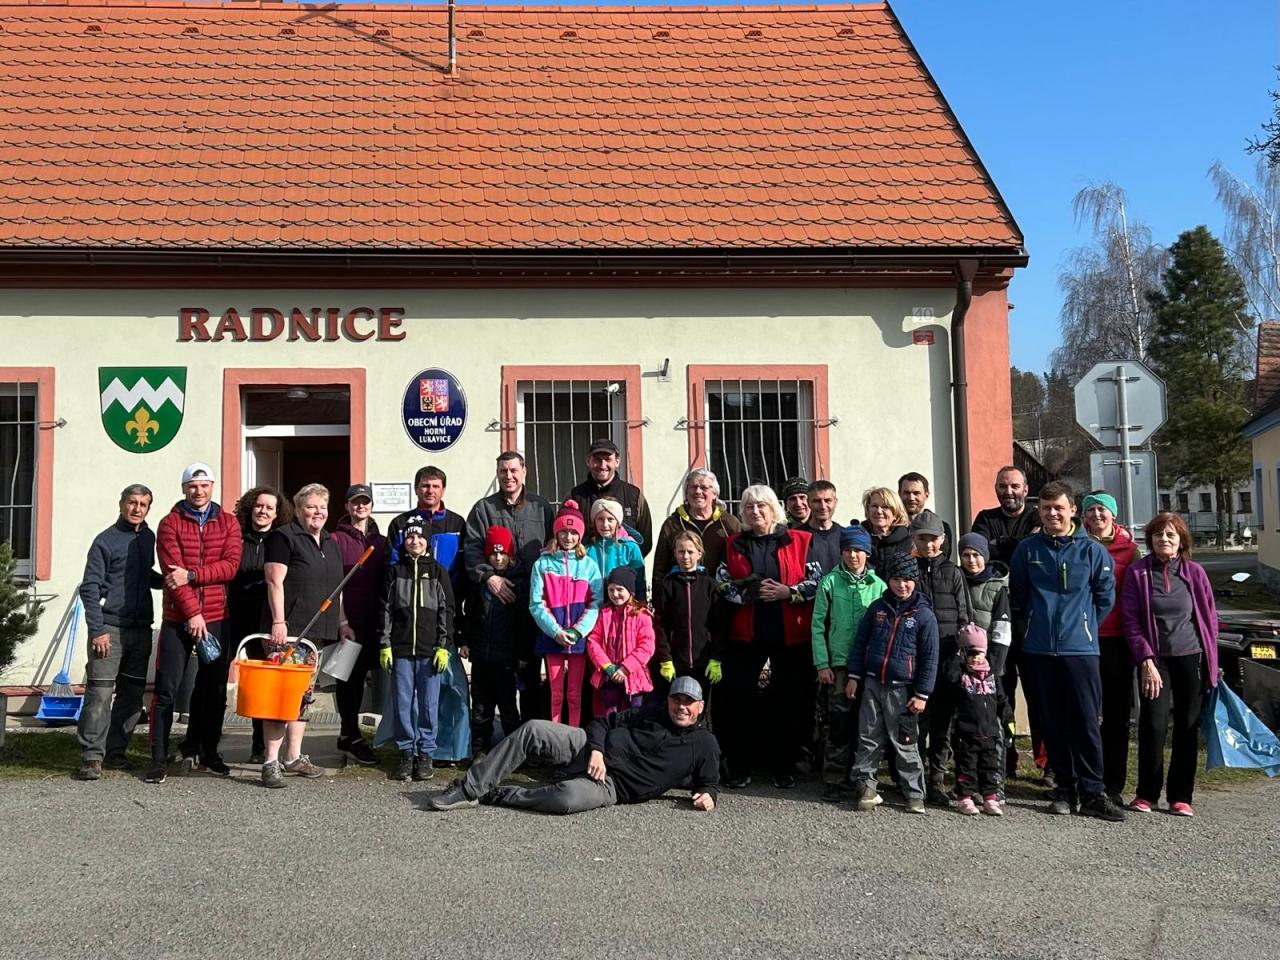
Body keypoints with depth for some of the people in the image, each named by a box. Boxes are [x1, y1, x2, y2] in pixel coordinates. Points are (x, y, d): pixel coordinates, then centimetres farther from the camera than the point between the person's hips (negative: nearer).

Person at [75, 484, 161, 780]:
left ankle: (115, 750, 18)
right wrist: (97, 629, -13)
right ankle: (92, 756, -4)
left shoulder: (148, 538, 14)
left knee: (133, 694, 8)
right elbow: (89, 587, -6)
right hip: (110, 627, -6)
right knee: (100, 692, -9)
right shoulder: (106, 540, -4)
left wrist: (167, 580, 6)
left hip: (141, 628, 6)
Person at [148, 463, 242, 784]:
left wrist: (191, 575, -18)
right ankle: (159, 759, 4)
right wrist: (193, 613, -15)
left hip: (216, 618, 3)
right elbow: (172, 571, -9)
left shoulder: (228, 523, 7)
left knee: (215, 689, 9)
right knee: (166, 691, -2)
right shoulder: (170, 523, 1)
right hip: (178, 618, -2)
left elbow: (230, 565, -5)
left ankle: (207, 752, 22)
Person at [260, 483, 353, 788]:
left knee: (303, 694, 12)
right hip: (289, 631, -7)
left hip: (320, 633, 8)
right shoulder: (284, 537, -3)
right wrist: (278, 621, -18)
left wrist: (341, 622, 18)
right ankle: (271, 762, -7)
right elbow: (275, 581, -10)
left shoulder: (330, 544, 20)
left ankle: (293, 757, 20)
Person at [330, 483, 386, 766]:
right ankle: (352, 736, 3)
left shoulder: (381, 542, 14)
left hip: (371, 622, 5)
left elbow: (386, 583, 14)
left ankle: (348, 735, 19)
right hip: (346, 620, -4)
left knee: (359, 676, 10)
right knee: (347, 676, -2)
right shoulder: (337, 539, 0)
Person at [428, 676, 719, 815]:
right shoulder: (650, 714, 13)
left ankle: (497, 796, -16)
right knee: (533, 730, -20)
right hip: (588, 748, 4)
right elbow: (602, 723, 12)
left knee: (569, 798, -38)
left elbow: (709, 782, 12)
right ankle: (469, 790, -15)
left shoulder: (705, 745, 7)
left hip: (609, 785, -4)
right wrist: (596, 749, -8)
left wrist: (708, 795, -13)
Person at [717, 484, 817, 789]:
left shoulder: (799, 541, 4)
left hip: (790, 634, -1)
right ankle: (739, 769, 13)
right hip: (745, 634, 1)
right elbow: (722, 584, 3)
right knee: (739, 699, 3)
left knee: (788, 701, 4)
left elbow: (817, 580, 0)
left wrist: (788, 592, -14)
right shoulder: (733, 545, 10)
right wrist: (750, 593, -13)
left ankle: (784, 770, 15)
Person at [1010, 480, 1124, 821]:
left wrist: (1084, 626, 8)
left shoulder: (1092, 550, -1)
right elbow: (1017, 592, 14)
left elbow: (1106, 596, 7)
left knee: (1086, 722, -5)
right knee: (1054, 723, 8)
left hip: (1080, 649, -2)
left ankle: (1093, 792, 2)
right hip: (1039, 651, 2)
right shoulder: (1027, 549, 3)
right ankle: (1065, 787, 18)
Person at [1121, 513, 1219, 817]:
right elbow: (1131, 621, -4)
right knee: (1153, 724, -9)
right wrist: (1146, 660, -11)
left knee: (1188, 728, 5)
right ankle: (1146, 793, 6)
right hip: (1155, 659, -2)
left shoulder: (1195, 572, 3)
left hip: (1191, 658, 2)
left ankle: (1181, 796, 15)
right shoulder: (1138, 573, -2)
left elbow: (1210, 617, 8)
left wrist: (1211, 661, 5)